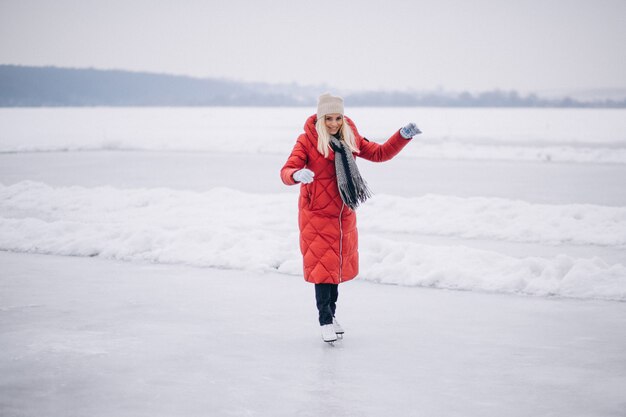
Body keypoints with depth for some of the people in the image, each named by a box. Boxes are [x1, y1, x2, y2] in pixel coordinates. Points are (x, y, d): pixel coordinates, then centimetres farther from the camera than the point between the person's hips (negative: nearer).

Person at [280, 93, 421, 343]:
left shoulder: (350, 139, 4)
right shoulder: (307, 141, -13)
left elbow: (379, 153, 11)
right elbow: (286, 172, -21)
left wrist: (403, 136, -1)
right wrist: (297, 175, -44)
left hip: (343, 214, 5)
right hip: (317, 214, -5)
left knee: (337, 264, 13)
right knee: (323, 266, -6)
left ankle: (330, 314, 27)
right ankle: (326, 322, 1)